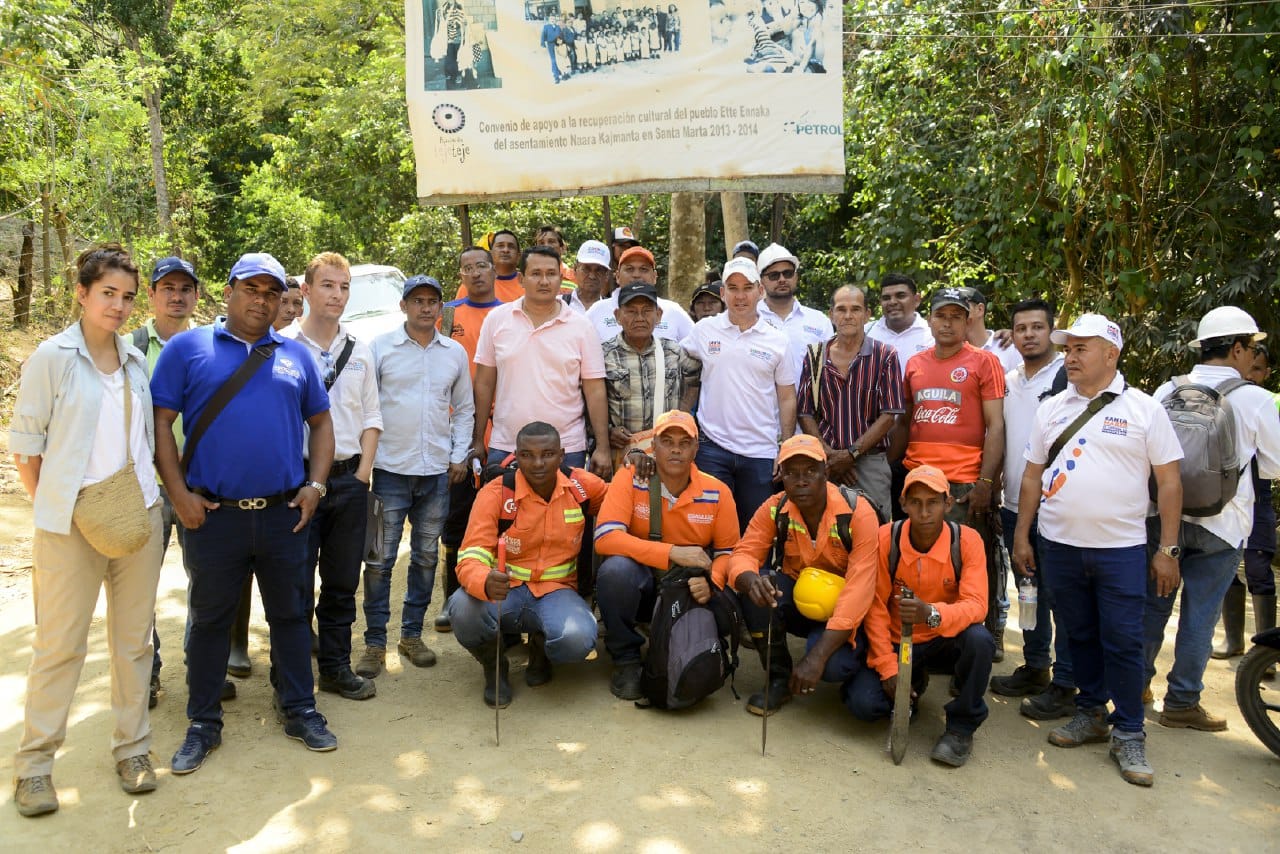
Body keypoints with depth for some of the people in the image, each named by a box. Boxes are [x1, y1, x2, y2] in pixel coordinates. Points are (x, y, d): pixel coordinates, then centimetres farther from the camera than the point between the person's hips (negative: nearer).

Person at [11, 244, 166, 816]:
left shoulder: (136, 361, 8)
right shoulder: (53, 356, -5)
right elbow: (24, 444, -3)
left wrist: (146, 495, 8)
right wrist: (51, 504, -3)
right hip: (70, 523, -4)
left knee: (134, 638, 11)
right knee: (59, 643, 4)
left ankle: (132, 748, 24)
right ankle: (34, 763, 20)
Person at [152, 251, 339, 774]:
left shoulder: (295, 355, 10)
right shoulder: (187, 348, 2)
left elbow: (320, 421, 13)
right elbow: (160, 422, -1)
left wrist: (316, 485, 2)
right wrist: (179, 493, -8)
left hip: (285, 513, 2)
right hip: (214, 514, -2)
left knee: (291, 614, 12)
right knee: (210, 619, 11)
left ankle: (299, 710, 26)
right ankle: (203, 723, 26)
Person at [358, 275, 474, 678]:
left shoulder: (455, 352, 8)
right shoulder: (380, 347, 0)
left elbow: (464, 408, 14)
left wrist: (459, 455, 7)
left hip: (437, 471, 3)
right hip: (389, 468, -3)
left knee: (426, 556, 10)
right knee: (380, 558, 1)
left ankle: (412, 635, 24)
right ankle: (375, 643, 12)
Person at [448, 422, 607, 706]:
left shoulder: (582, 485, -3)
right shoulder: (495, 493, -12)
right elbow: (470, 558, -19)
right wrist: (486, 582, -44)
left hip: (555, 590, 1)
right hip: (505, 590, -1)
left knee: (576, 639, -33)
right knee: (463, 609, -35)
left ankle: (540, 648, 9)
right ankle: (493, 664, 2)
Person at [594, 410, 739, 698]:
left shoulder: (717, 492, -6)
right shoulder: (630, 478, -12)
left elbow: (728, 552, 0)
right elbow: (605, 537, -24)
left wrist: (711, 582, -24)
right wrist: (673, 553, -29)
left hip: (690, 590, 3)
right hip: (640, 583, -2)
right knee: (616, 568, -33)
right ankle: (626, 659, -7)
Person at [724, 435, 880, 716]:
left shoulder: (858, 514, -23)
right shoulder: (774, 509, -11)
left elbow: (858, 591, -27)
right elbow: (743, 555, -16)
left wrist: (817, 657, -34)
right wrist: (750, 580, -45)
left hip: (841, 611, -3)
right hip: (795, 601, 3)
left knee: (833, 666, -32)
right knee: (754, 590, -28)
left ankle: (856, 655, 8)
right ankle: (778, 678, -5)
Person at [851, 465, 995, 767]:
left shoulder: (967, 540, -15)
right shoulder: (885, 538, -15)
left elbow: (976, 605, -24)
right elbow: (875, 607, -11)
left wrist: (932, 614, -45)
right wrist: (888, 669, -16)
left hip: (946, 641, -1)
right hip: (896, 643, 1)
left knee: (979, 639, -35)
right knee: (863, 703, -21)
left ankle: (961, 727, -8)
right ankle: (915, 684, 17)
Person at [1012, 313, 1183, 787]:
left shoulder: (1144, 409, -2)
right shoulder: (1051, 409, 7)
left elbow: (1169, 481, -2)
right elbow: (1032, 477, 10)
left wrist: (1167, 549, -5)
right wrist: (1021, 536, 6)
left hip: (1121, 548, -3)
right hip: (1059, 546, 3)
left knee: (1123, 643, 1)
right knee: (1079, 637, 13)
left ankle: (1128, 735, 14)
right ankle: (1091, 714, 29)